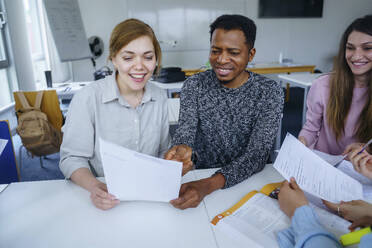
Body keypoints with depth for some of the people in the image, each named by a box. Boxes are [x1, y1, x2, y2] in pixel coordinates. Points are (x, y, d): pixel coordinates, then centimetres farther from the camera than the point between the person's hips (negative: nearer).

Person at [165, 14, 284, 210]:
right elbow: (186, 130, -13)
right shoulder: (194, 86, -2)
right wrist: (184, 151, -39)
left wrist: (209, 185, -33)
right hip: (201, 176, 1)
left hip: (250, 180, 0)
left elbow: (257, 154, -17)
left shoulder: (269, 92, -7)